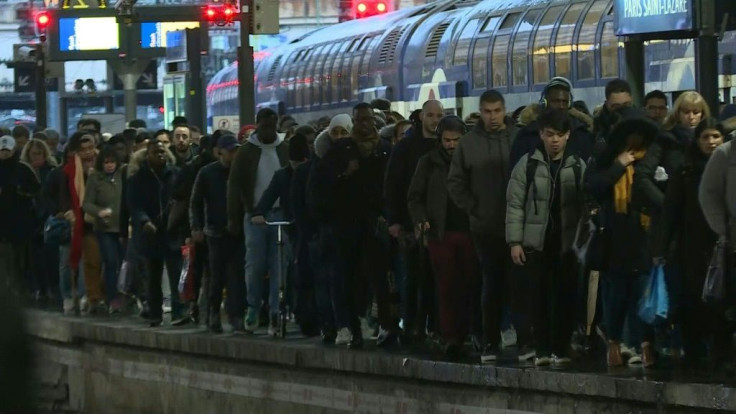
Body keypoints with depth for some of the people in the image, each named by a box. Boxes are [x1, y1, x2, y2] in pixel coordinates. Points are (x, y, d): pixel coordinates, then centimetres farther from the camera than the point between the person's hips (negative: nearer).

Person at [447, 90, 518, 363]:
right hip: (486, 228, 1)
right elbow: (455, 183, 9)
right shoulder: (470, 143, 4)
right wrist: (473, 208, 1)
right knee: (492, 286, 4)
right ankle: (490, 343, 8)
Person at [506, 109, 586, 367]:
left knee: (564, 297, 2)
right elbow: (515, 203, 1)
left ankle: (560, 350, 9)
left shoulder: (578, 167, 3)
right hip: (536, 242, 0)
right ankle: (542, 350, 7)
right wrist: (515, 241, -5)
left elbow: (586, 205, 5)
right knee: (538, 297, 1)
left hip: (566, 243, 1)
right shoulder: (528, 164, 1)